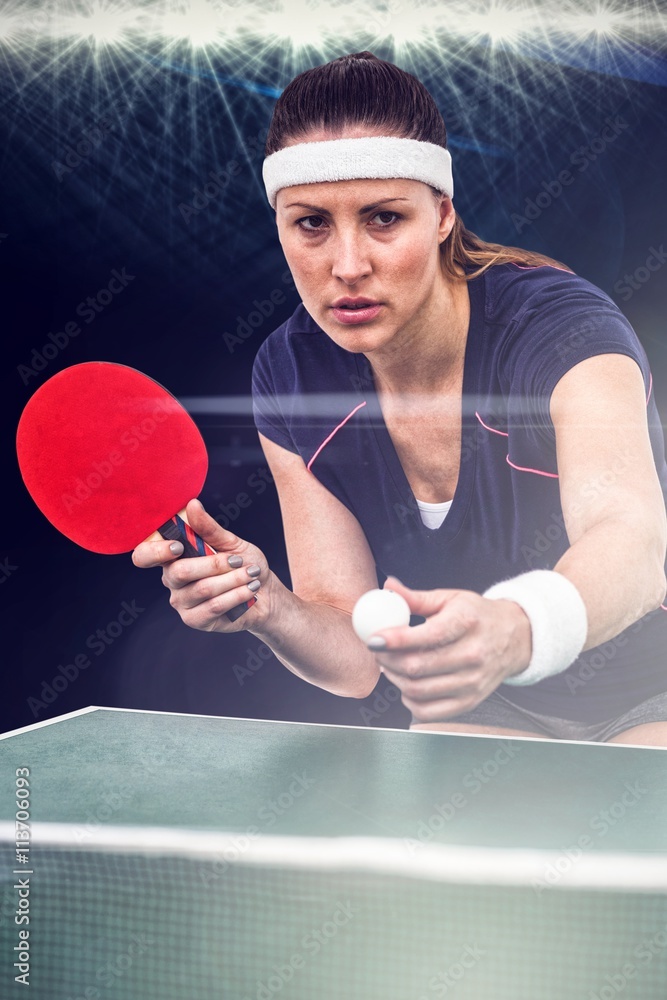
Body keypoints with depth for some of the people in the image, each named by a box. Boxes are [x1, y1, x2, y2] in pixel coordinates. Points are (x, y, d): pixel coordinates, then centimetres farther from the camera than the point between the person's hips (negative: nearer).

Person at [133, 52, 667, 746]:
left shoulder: (563, 327, -25)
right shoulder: (289, 380, -12)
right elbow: (355, 659, -11)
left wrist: (512, 631, -65)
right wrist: (264, 606, -32)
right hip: (484, 717, 4)